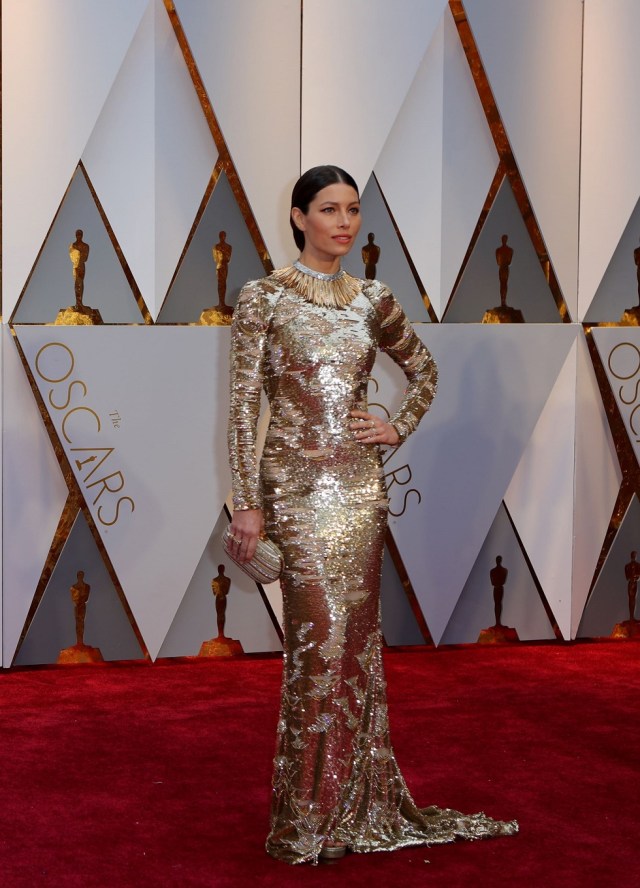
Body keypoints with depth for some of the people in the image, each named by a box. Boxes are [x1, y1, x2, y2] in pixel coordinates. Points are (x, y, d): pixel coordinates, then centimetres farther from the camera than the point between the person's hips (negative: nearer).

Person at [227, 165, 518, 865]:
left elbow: (423, 369, 25)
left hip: (361, 481, 5)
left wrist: (399, 427, 8)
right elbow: (243, 405, -6)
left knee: (357, 635, 8)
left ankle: (359, 801, 19)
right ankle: (308, 816, 3)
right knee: (322, 634, -8)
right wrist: (247, 503, -11)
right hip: (297, 483, -5)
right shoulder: (264, 297, -4)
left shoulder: (372, 300, 10)